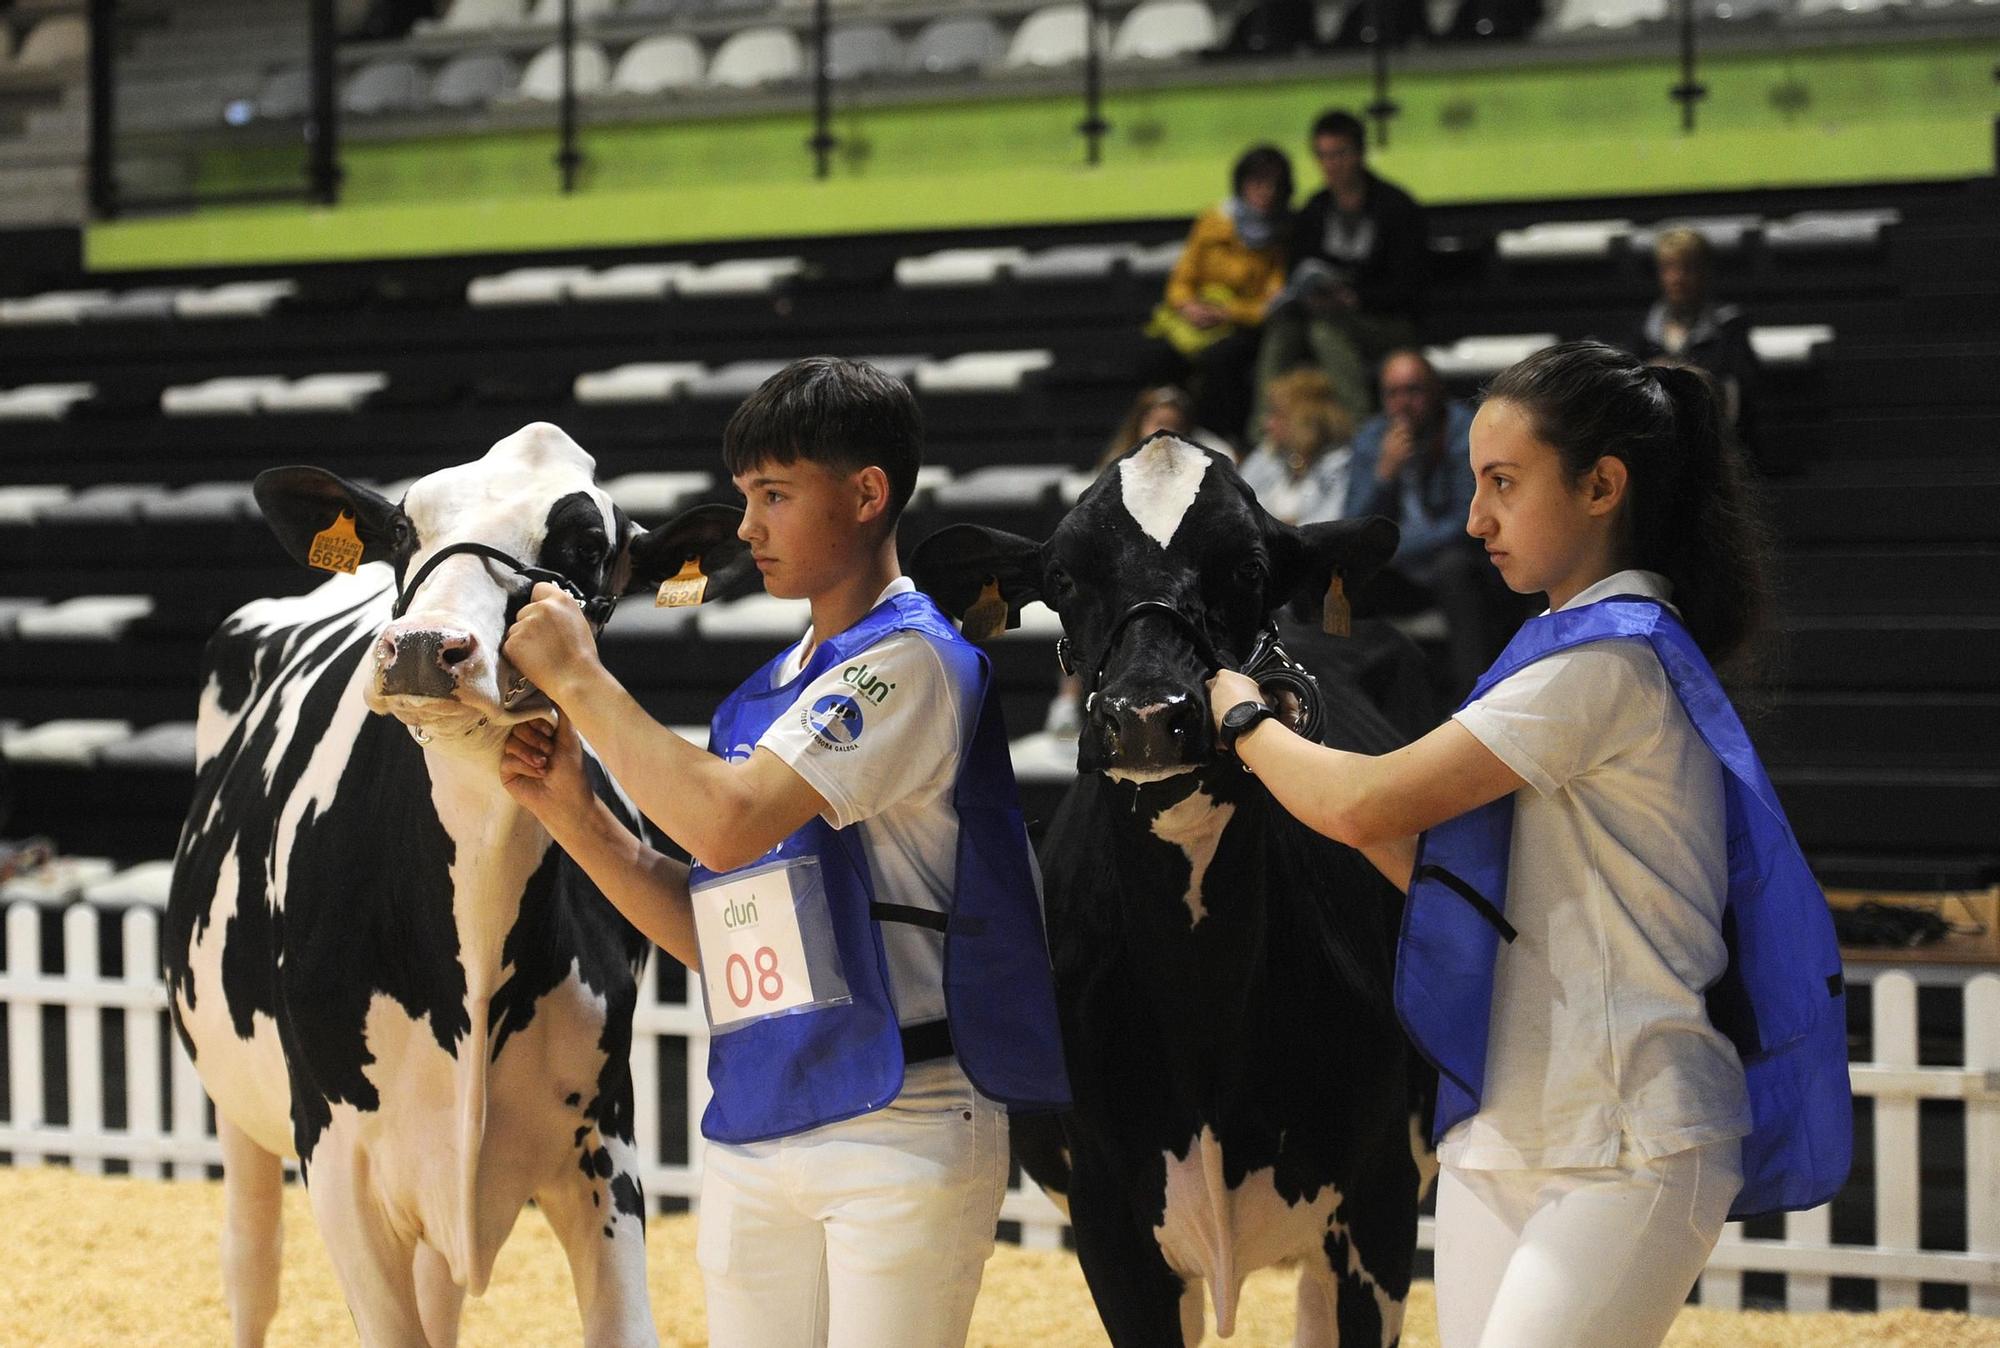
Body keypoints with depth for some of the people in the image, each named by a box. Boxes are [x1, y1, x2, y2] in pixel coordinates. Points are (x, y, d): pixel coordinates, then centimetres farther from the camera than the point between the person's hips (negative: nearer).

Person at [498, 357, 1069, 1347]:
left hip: (902, 1125, -8)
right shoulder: (762, 697, 17)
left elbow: (730, 823, -21)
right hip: (752, 1135, 8)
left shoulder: (911, 660, -9)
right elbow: (710, 935, 16)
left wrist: (577, 678, -11)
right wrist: (571, 813, 4)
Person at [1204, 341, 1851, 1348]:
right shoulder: (1572, 651, 18)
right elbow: (1452, 877, 19)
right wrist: (1299, 756, 11)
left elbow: (1366, 806, -16)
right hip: (1500, 1138, 9)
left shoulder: (1609, 660, -14)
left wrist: (1246, 722, 2)